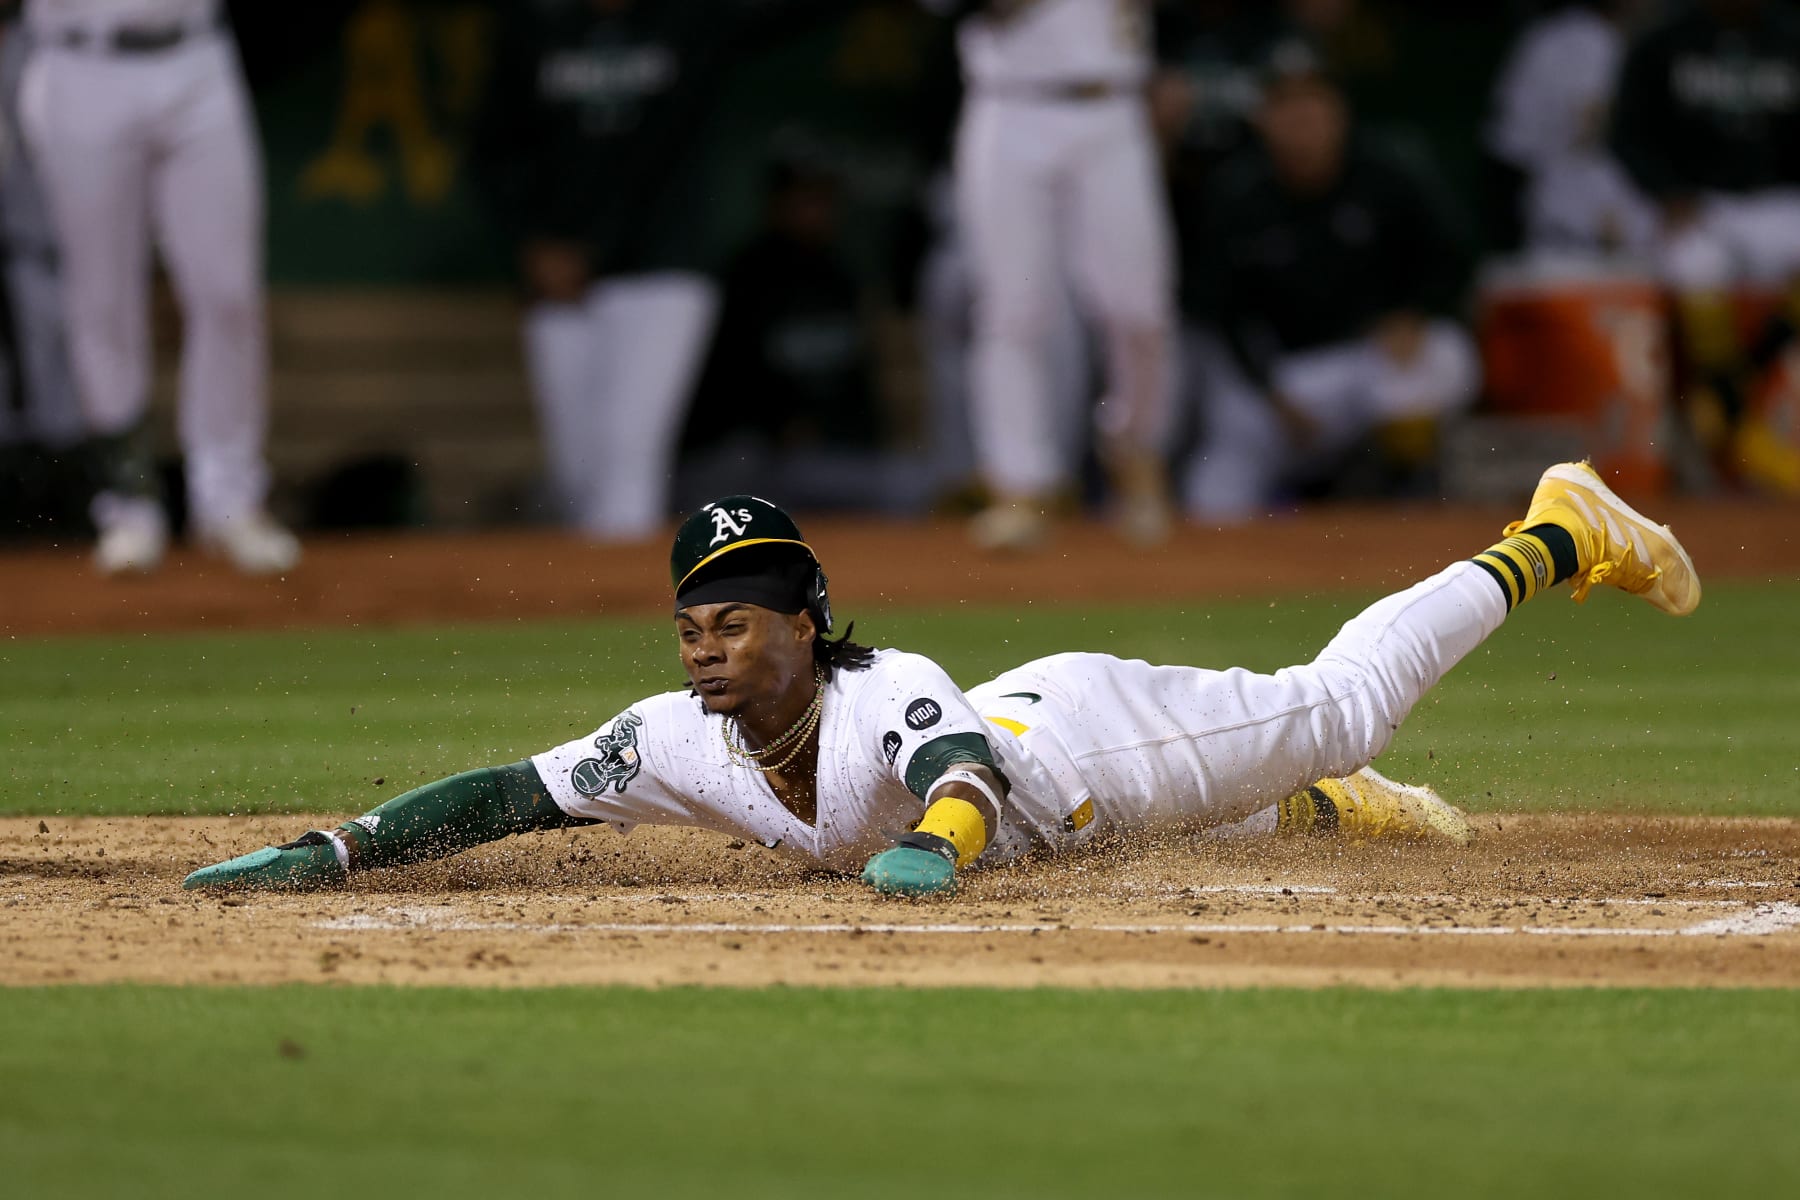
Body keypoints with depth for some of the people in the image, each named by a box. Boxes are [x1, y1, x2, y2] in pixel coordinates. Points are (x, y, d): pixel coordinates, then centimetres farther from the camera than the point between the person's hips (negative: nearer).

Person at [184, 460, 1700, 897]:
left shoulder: (891, 698, -44)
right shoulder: (679, 744, -28)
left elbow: (962, 780, -64)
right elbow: (501, 798, -29)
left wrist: (922, 857, -86)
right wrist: (331, 852, -40)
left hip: (1098, 736, -5)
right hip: (1023, 787, 5)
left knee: (1334, 709, 13)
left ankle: (1559, 537, 32)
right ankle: (1323, 814, 64)